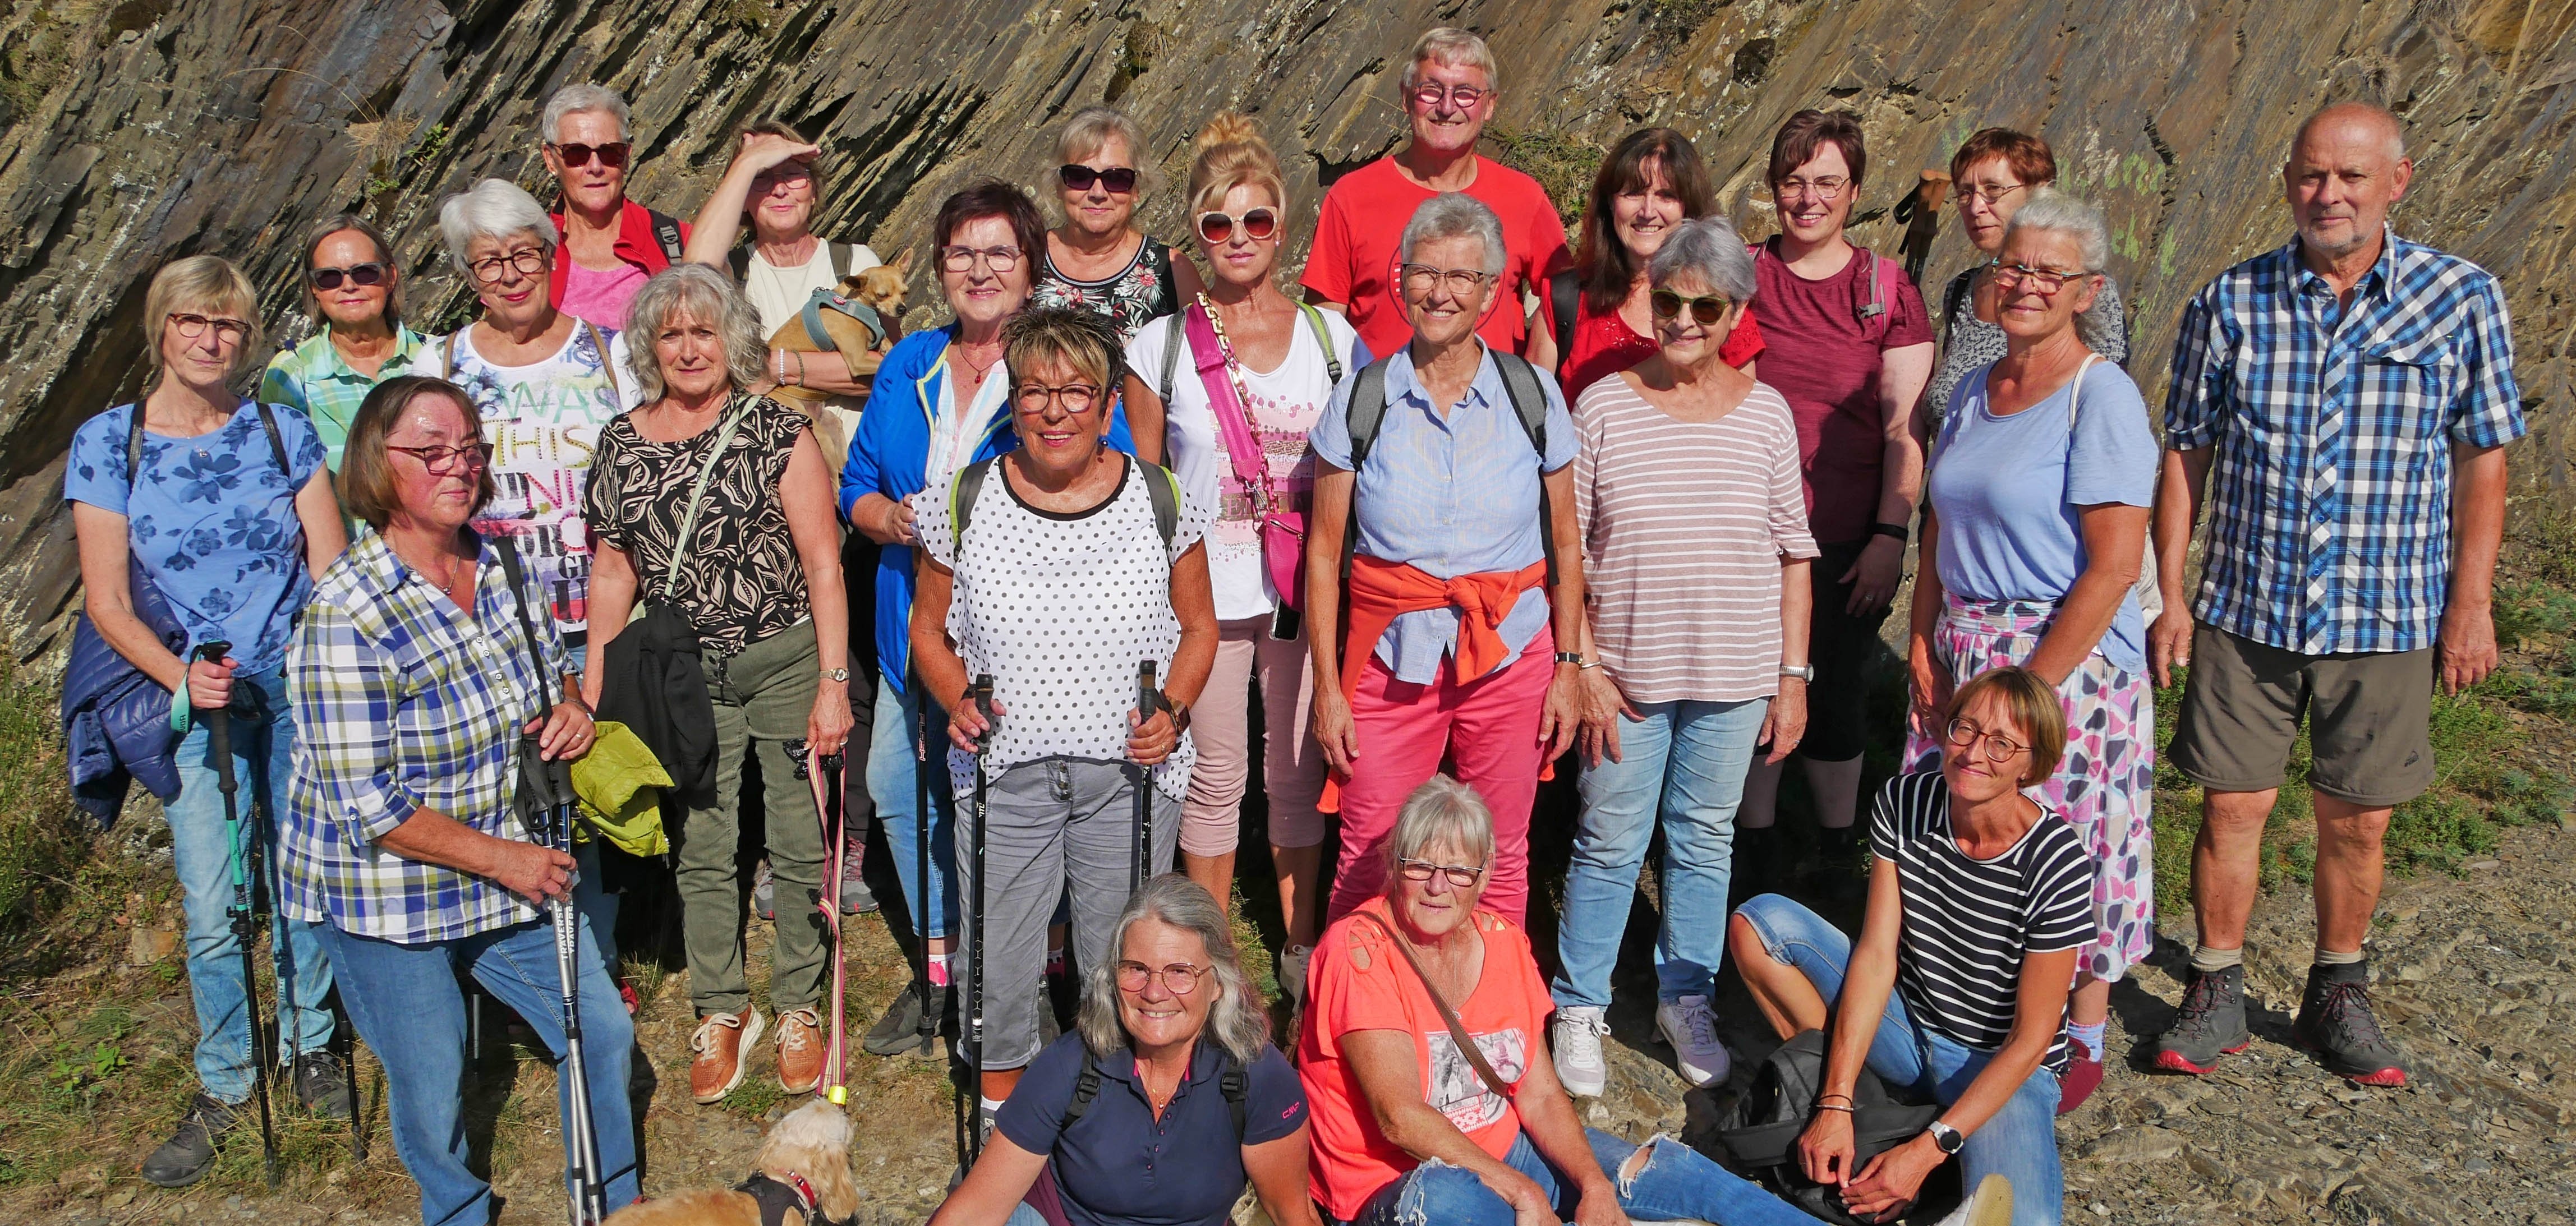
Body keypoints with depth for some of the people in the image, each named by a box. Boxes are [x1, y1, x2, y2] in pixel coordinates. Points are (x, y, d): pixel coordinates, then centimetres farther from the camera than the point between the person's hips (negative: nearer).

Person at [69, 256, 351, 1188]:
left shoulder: (282, 430, 2)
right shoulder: (107, 443, -1)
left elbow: (332, 570, 1)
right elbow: (107, 602, -3)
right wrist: (180, 675, -19)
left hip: (302, 692, 1)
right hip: (195, 701, -1)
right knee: (212, 909, -2)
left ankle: (310, 1045, 28)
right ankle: (224, 1086, 18)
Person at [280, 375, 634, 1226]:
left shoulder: (501, 561, -4)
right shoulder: (349, 616, -25)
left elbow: (550, 667, 14)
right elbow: (367, 805, -24)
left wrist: (569, 710, -9)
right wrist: (501, 859, -20)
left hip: (513, 865, 6)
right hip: (388, 897, -6)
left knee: (601, 1030, 13)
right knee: (432, 1094, 9)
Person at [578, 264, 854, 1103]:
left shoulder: (777, 432, -5)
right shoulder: (620, 444, 6)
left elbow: (823, 564, -7)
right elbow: (613, 573, 13)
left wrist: (833, 683, -12)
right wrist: (591, 690, 9)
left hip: (787, 661, -3)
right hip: (685, 675, 3)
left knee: (799, 842, 3)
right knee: (699, 848, 6)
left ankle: (798, 1005, 20)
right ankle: (722, 1010, 22)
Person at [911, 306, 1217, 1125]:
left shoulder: (1161, 502, -3)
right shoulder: (966, 505, -3)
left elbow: (1199, 627, 7)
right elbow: (929, 628, 8)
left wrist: (1173, 713, -10)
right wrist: (958, 705, -10)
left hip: (1130, 775, 0)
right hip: (1004, 773, 1)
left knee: (1122, 962, 10)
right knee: (999, 951, 10)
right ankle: (1000, 1094, 36)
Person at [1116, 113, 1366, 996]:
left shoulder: (1334, 337, 1)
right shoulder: (1162, 347, -2)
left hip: (1308, 590, 1)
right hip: (1204, 592, -1)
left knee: (1299, 769, 11)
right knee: (1215, 774, 9)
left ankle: (1301, 942, 29)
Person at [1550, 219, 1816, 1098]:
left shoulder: (1766, 413, 1)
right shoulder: (1603, 407, -4)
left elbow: (1793, 553, 6)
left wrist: (1792, 676, 4)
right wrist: (1583, 666, -7)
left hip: (1735, 677, 2)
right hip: (1627, 674, -2)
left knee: (1705, 840, 13)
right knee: (1610, 843, 6)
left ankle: (1686, 1001, 30)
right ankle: (1579, 1008, 23)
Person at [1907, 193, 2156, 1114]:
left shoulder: (2102, 398, -11)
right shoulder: (1974, 392, 10)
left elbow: (2115, 565, -16)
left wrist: (2031, 688, -16)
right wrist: (1924, 643, 4)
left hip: (2068, 661, -6)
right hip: (1961, 661, 6)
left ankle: (2081, 1046, 20)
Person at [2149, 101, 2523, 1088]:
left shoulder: (2461, 298, -2)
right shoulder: (2231, 302, -1)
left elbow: (2481, 461, 2)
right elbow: (2186, 453, 3)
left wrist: (2471, 607, -1)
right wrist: (2167, 595, 0)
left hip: (2387, 617, 0)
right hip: (2246, 610, 0)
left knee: (2357, 820, 10)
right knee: (2232, 805, 5)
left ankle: (2338, 997, 29)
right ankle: (2215, 995, 21)